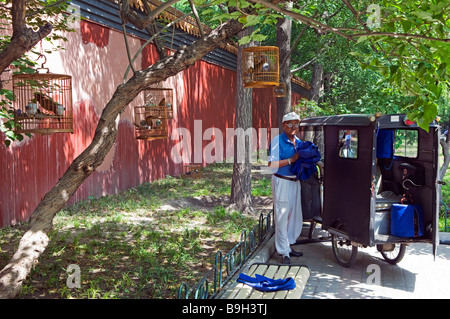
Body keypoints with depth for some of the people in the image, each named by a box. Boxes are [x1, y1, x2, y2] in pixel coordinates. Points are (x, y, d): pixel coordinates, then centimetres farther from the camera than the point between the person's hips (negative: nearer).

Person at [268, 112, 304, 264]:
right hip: (282, 182, -7)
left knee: (296, 216, 13)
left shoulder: (298, 142, 11)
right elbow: (272, 164, -18)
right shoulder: (277, 141, -11)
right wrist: (291, 160, -20)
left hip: (295, 181, 8)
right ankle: (284, 252, 4)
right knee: (282, 217, -4)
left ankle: (289, 245, 29)